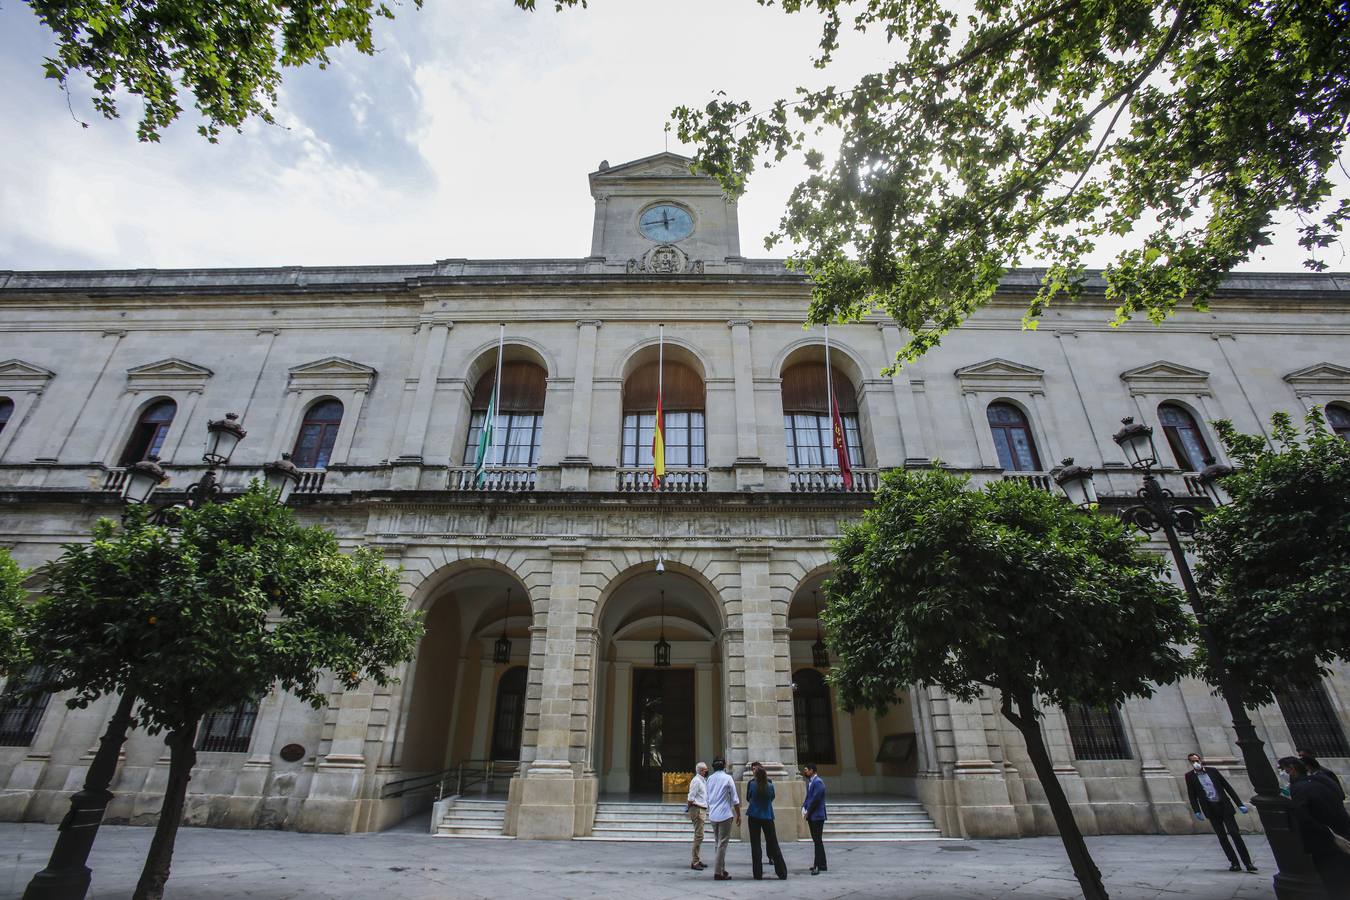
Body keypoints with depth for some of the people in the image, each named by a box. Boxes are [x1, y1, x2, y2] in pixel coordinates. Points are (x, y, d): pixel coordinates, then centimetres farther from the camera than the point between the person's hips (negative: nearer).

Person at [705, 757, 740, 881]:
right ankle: (718, 872, 1)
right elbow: (735, 799, -6)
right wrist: (738, 815, 3)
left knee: (719, 843, 17)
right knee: (722, 844, 0)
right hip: (725, 815, -6)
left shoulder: (710, 779, 8)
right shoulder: (728, 778, -8)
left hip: (712, 815, 6)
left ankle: (722, 870, 22)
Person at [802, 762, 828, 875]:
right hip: (811, 817, 9)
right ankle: (822, 865, 24)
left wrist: (808, 812, -12)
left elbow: (815, 800, -21)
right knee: (817, 841, 15)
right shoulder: (809, 782, 12)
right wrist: (803, 808, 0)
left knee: (817, 841, -4)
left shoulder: (818, 782, -17)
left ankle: (818, 866, 0)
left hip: (817, 816, -9)